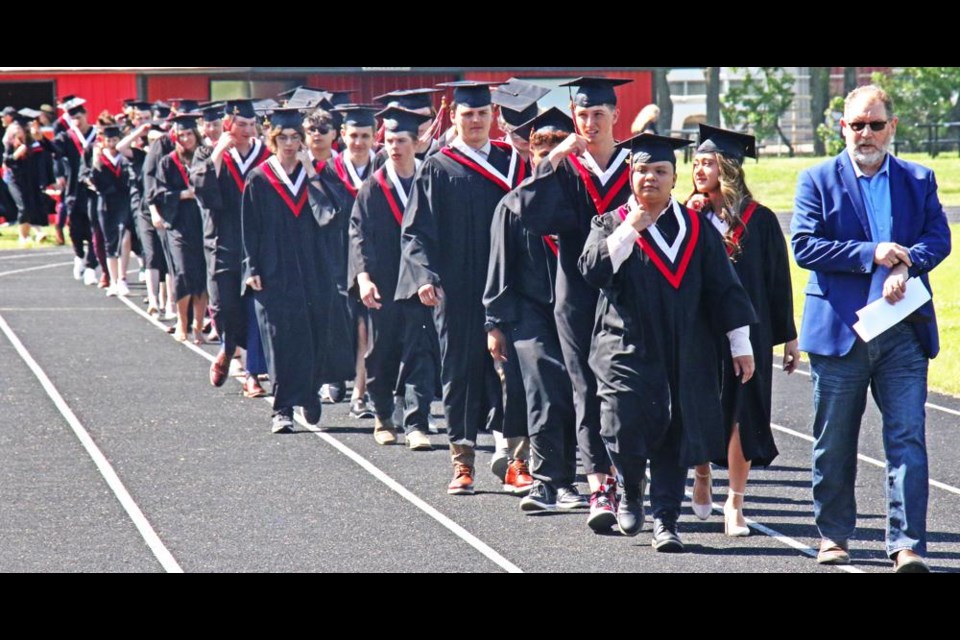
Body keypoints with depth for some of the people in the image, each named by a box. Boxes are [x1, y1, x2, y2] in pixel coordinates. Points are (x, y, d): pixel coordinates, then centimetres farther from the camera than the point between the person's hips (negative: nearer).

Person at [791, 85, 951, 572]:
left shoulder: (918, 180, 12)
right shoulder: (818, 181, 5)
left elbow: (938, 237, 2)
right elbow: (805, 246, -6)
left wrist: (904, 266, -18)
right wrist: (871, 255, -13)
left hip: (904, 331, 1)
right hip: (839, 330, -1)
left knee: (907, 439, -7)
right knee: (834, 444, 7)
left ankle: (907, 545, -8)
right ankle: (833, 536, 21)